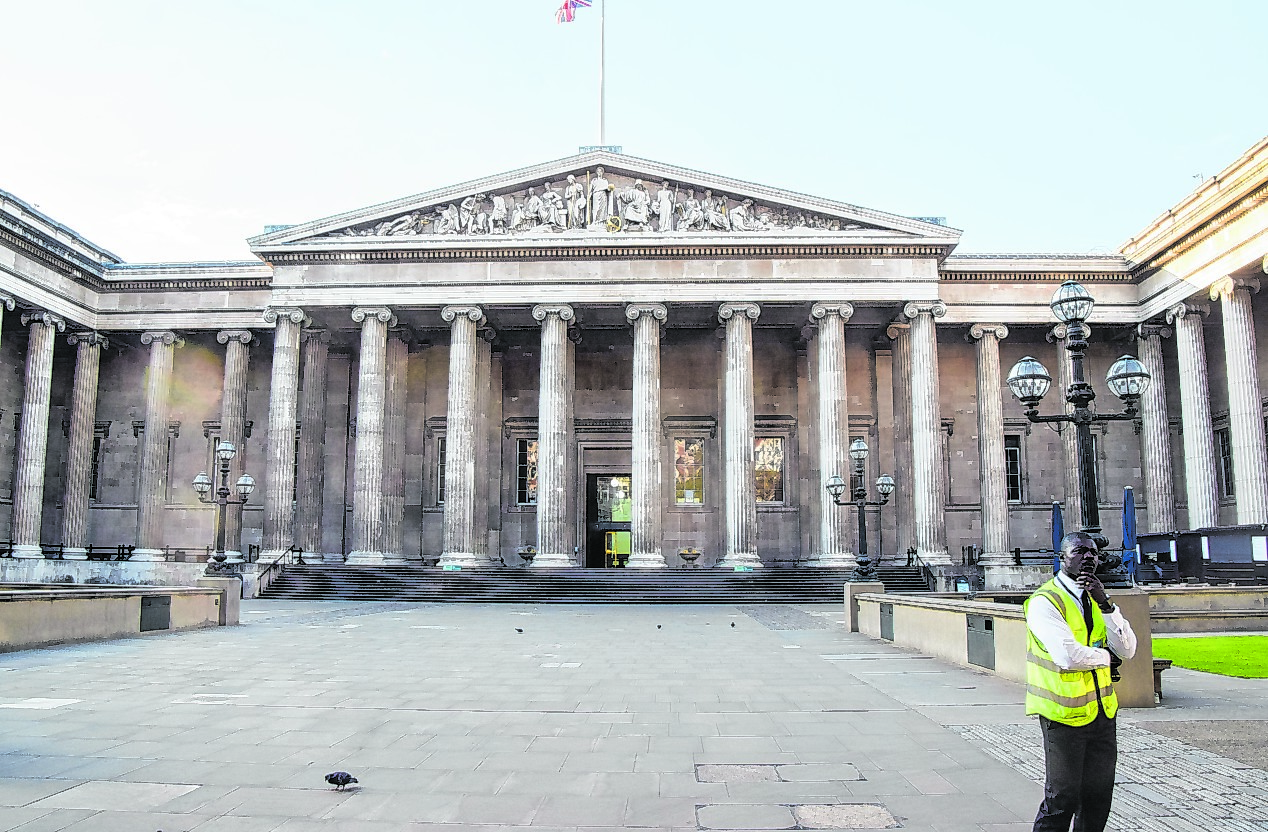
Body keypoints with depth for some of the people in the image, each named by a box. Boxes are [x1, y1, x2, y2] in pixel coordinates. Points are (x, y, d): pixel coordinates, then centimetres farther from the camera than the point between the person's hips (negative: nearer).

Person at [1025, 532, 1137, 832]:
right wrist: (1105, 656, -6)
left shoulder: (1096, 598, 10)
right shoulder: (1044, 602, -13)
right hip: (1064, 714, -7)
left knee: (1099, 796, 14)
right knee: (1062, 799, -2)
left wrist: (1105, 604, -12)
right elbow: (1068, 657, -24)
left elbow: (1127, 650, -1)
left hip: (1102, 710, 7)